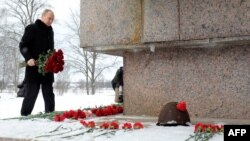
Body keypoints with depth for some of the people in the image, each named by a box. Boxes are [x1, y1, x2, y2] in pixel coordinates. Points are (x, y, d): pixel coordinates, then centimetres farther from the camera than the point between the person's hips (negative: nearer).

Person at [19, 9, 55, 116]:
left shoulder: (50, 31, 18)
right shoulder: (31, 28, -3)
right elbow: (23, 45, -8)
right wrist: (28, 58, -22)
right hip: (34, 67, -6)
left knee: (49, 93, 6)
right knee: (31, 93, -4)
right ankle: (24, 115, 5)